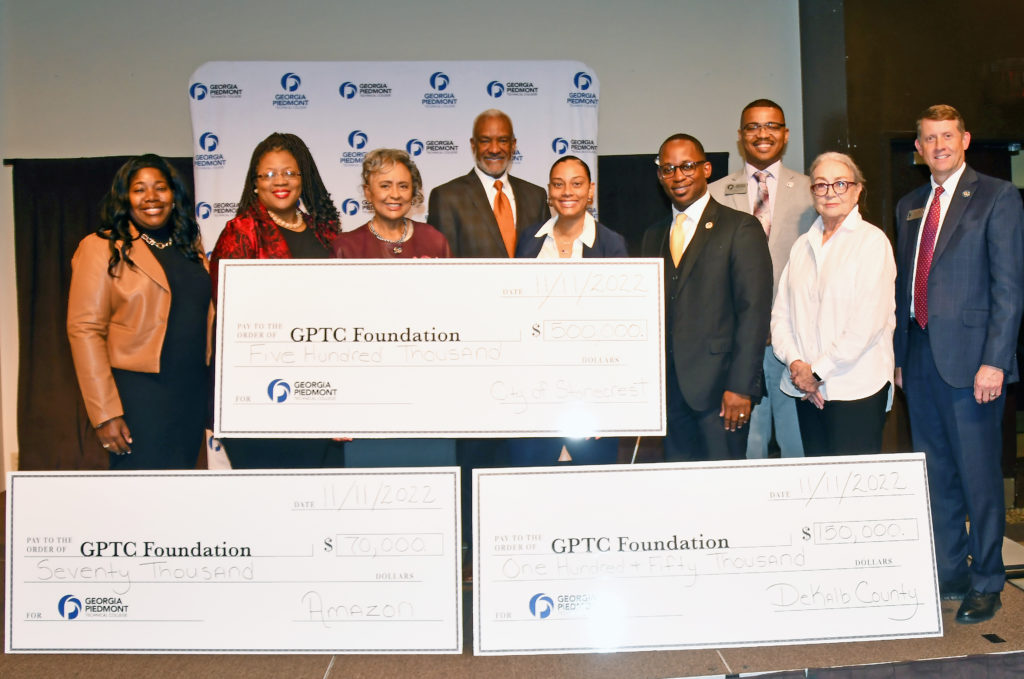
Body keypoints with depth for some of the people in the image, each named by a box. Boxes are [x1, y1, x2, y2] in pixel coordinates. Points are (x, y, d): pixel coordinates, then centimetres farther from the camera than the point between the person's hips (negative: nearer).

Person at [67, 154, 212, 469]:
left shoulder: (191, 245, 12)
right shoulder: (101, 248, -5)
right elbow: (85, 330, -10)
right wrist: (105, 413, -15)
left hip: (193, 393, 6)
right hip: (138, 394, -5)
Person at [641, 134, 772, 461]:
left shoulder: (741, 228, -2)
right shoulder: (653, 237, 17)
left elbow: (754, 312, -8)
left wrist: (741, 387, -14)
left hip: (720, 388, -5)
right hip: (670, 391, 5)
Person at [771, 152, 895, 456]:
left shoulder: (872, 241, -4)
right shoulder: (802, 245, 15)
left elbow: (868, 324, -12)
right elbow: (781, 314, 12)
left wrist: (817, 371, -10)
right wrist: (795, 363, -5)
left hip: (856, 390, -5)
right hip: (807, 390, 5)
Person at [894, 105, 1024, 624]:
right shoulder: (909, 206, 16)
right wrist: (900, 356, 12)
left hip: (970, 357, -6)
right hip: (920, 358, 6)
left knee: (979, 477, 1)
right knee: (936, 475, 13)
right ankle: (948, 572, 26)